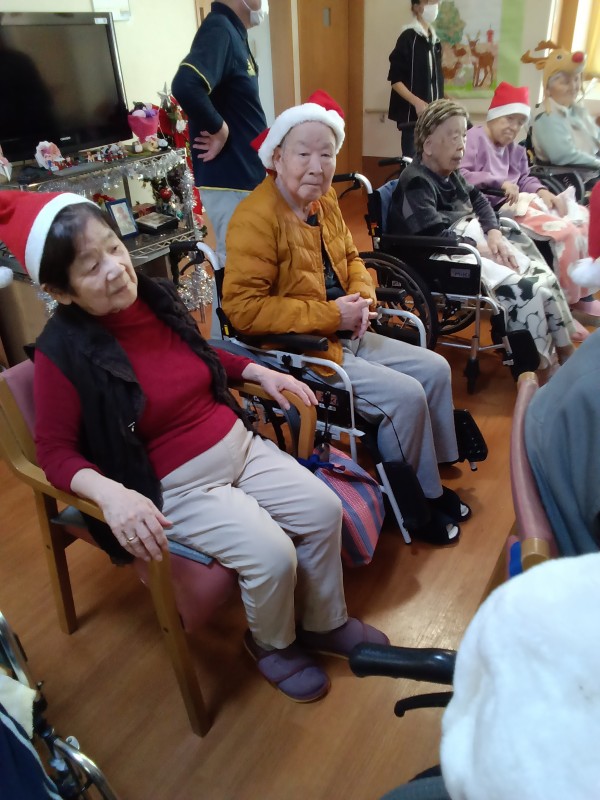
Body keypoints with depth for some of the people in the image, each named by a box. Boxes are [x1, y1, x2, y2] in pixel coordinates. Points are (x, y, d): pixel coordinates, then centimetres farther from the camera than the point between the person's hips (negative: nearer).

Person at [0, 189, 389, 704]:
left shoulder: (156, 296, -1)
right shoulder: (65, 353, -18)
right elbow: (55, 450, -14)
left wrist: (260, 372, 6)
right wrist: (110, 492, -33)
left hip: (239, 445, 7)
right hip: (176, 486, -6)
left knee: (325, 510, -1)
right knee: (273, 556, -19)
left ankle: (325, 622, 26)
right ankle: (272, 644, 17)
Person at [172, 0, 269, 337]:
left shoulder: (233, 32, 13)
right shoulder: (219, 29, -16)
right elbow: (186, 86, -33)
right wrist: (219, 129, -19)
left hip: (243, 176, 10)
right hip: (229, 179, -10)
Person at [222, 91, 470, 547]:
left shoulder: (324, 199, 7)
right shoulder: (256, 218, -20)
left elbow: (350, 257, 21)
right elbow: (243, 309, -26)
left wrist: (363, 294, -3)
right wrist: (331, 315, -23)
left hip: (345, 337, 10)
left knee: (435, 369, 7)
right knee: (405, 396, -17)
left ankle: (432, 482, 22)